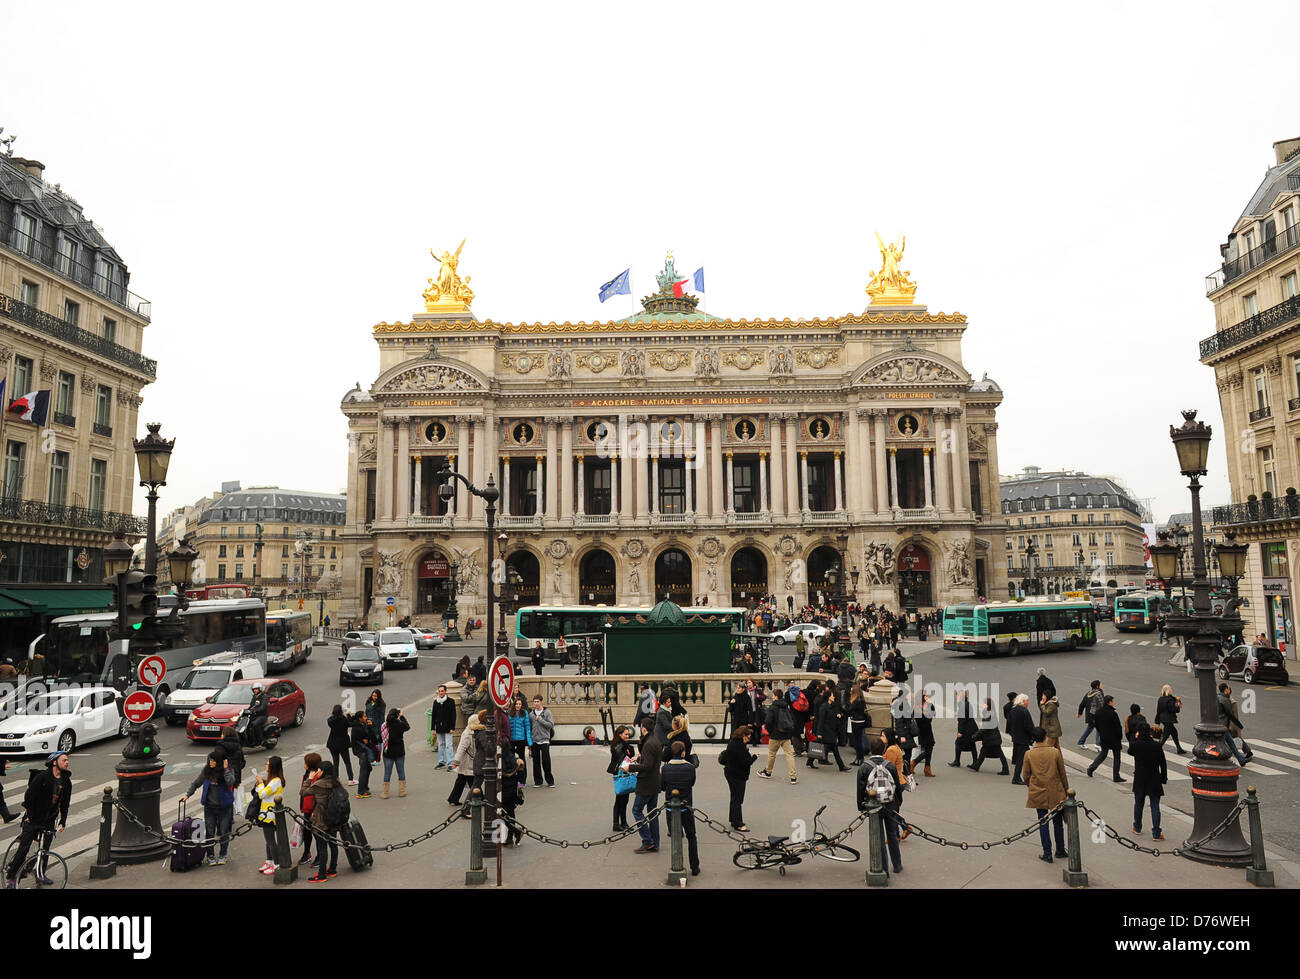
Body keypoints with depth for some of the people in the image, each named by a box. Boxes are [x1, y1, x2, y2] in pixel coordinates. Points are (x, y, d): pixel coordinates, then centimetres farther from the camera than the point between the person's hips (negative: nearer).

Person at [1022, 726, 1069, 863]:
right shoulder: (1055, 752, -9)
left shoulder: (1029, 754, -8)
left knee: (1042, 823, 9)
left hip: (1038, 794, 0)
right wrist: (1066, 790, 12)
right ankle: (1060, 850, 29)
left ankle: (1047, 854, 11)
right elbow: (1063, 774, -2)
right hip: (1056, 793, 0)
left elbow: (1025, 776, -3)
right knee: (1058, 822, 17)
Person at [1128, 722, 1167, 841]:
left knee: (1138, 803, 16)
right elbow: (1163, 765, -5)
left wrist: (1135, 738, 14)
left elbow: (1129, 751, 12)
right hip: (1154, 780, 0)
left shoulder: (1136, 745, -11)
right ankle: (1156, 833, 4)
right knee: (1155, 806, 4)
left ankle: (1137, 828, 29)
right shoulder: (1157, 746, -10)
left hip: (1139, 780, 0)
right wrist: (1163, 779, 6)